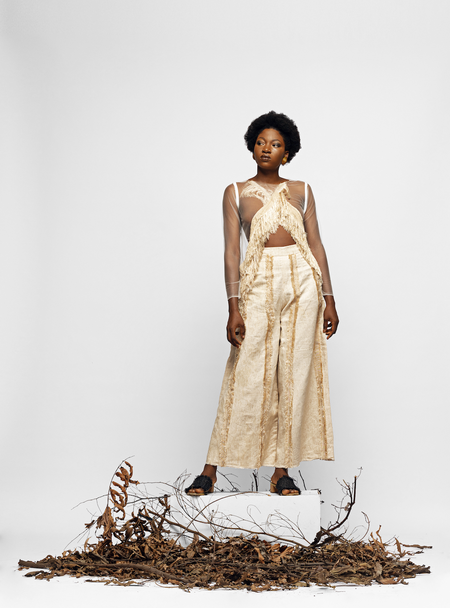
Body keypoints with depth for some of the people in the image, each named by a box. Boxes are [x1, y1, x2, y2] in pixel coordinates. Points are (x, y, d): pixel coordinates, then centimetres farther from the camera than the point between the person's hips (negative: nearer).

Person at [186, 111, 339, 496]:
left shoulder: (301, 190, 13)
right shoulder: (236, 192, 8)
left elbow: (316, 244, 12)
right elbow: (232, 250, 1)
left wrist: (328, 298, 5)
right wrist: (234, 307, -8)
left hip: (302, 280, 2)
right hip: (259, 282, -2)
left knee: (295, 374, 1)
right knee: (246, 377, -6)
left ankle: (282, 471, 8)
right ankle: (212, 469, 3)